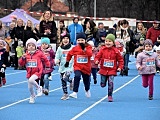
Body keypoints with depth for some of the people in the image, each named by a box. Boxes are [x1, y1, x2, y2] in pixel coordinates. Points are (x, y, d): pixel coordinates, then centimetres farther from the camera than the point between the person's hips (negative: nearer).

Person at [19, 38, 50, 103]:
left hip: (37, 72, -4)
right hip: (29, 73, 4)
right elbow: (21, 63, 0)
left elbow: (45, 59, 9)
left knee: (31, 80, -31)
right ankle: (32, 96, 35)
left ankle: (38, 88, -5)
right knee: (30, 87, 8)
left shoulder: (39, 54, -6)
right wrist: (23, 58, -16)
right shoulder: (26, 55, 1)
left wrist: (48, 66, 13)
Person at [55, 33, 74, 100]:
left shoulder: (72, 48, -1)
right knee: (63, 82, 5)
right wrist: (57, 61, -16)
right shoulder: (60, 48, 5)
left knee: (65, 78, -25)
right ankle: (65, 94, 17)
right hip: (62, 67, 3)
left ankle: (71, 81, 10)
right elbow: (57, 57, 5)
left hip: (69, 66, -3)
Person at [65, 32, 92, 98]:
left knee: (86, 80, 16)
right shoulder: (75, 48, -1)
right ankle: (75, 93, -32)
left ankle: (87, 90, 52)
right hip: (77, 67, -1)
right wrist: (67, 62, 24)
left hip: (86, 67, 1)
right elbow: (69, 54, 17)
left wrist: (84, 49, -33)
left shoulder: (88, 47, -5)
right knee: (77, 76, -29)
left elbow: (90, 54, -25)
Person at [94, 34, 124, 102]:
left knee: (110, 83, -13)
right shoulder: (102, 50, -2)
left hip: (112, 71, -2)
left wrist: (120, 67, -6)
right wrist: (96, 61, -23)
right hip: (103, 70, 2)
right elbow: (98, 56, -1)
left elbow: (120, 60, 4)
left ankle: (110, 96, 0)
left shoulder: (116, 51, -4)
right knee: (102, 85, 8)